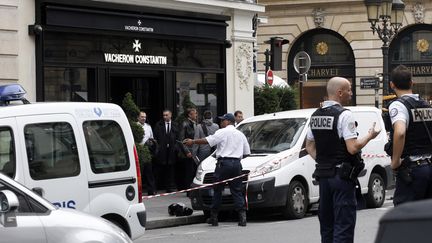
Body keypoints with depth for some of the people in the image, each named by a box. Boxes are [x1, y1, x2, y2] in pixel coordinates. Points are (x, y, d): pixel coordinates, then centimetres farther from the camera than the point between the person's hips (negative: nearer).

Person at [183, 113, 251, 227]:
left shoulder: (222, 132, -2)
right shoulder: (241, 134, 17)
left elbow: (207, 141, -8)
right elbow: (247, 152, 17)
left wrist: (192, 142, 1)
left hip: (224, 163, -5)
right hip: (237, 163, 5)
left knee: (217, 190, 3)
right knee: (237, 191, 5)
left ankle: (214, 217, 6)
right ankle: (242, 215, -7)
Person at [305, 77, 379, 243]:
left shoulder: (315, 115, 10)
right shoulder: (344, 115, -14)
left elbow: (309, 146, 16)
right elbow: (353, 148, -18)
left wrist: (322, 161, 13)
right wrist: (369, 136, -4)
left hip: (323, 175, 8)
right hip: (341, 175, -7)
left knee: (326, 222, 13)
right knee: (343, 223, -6)